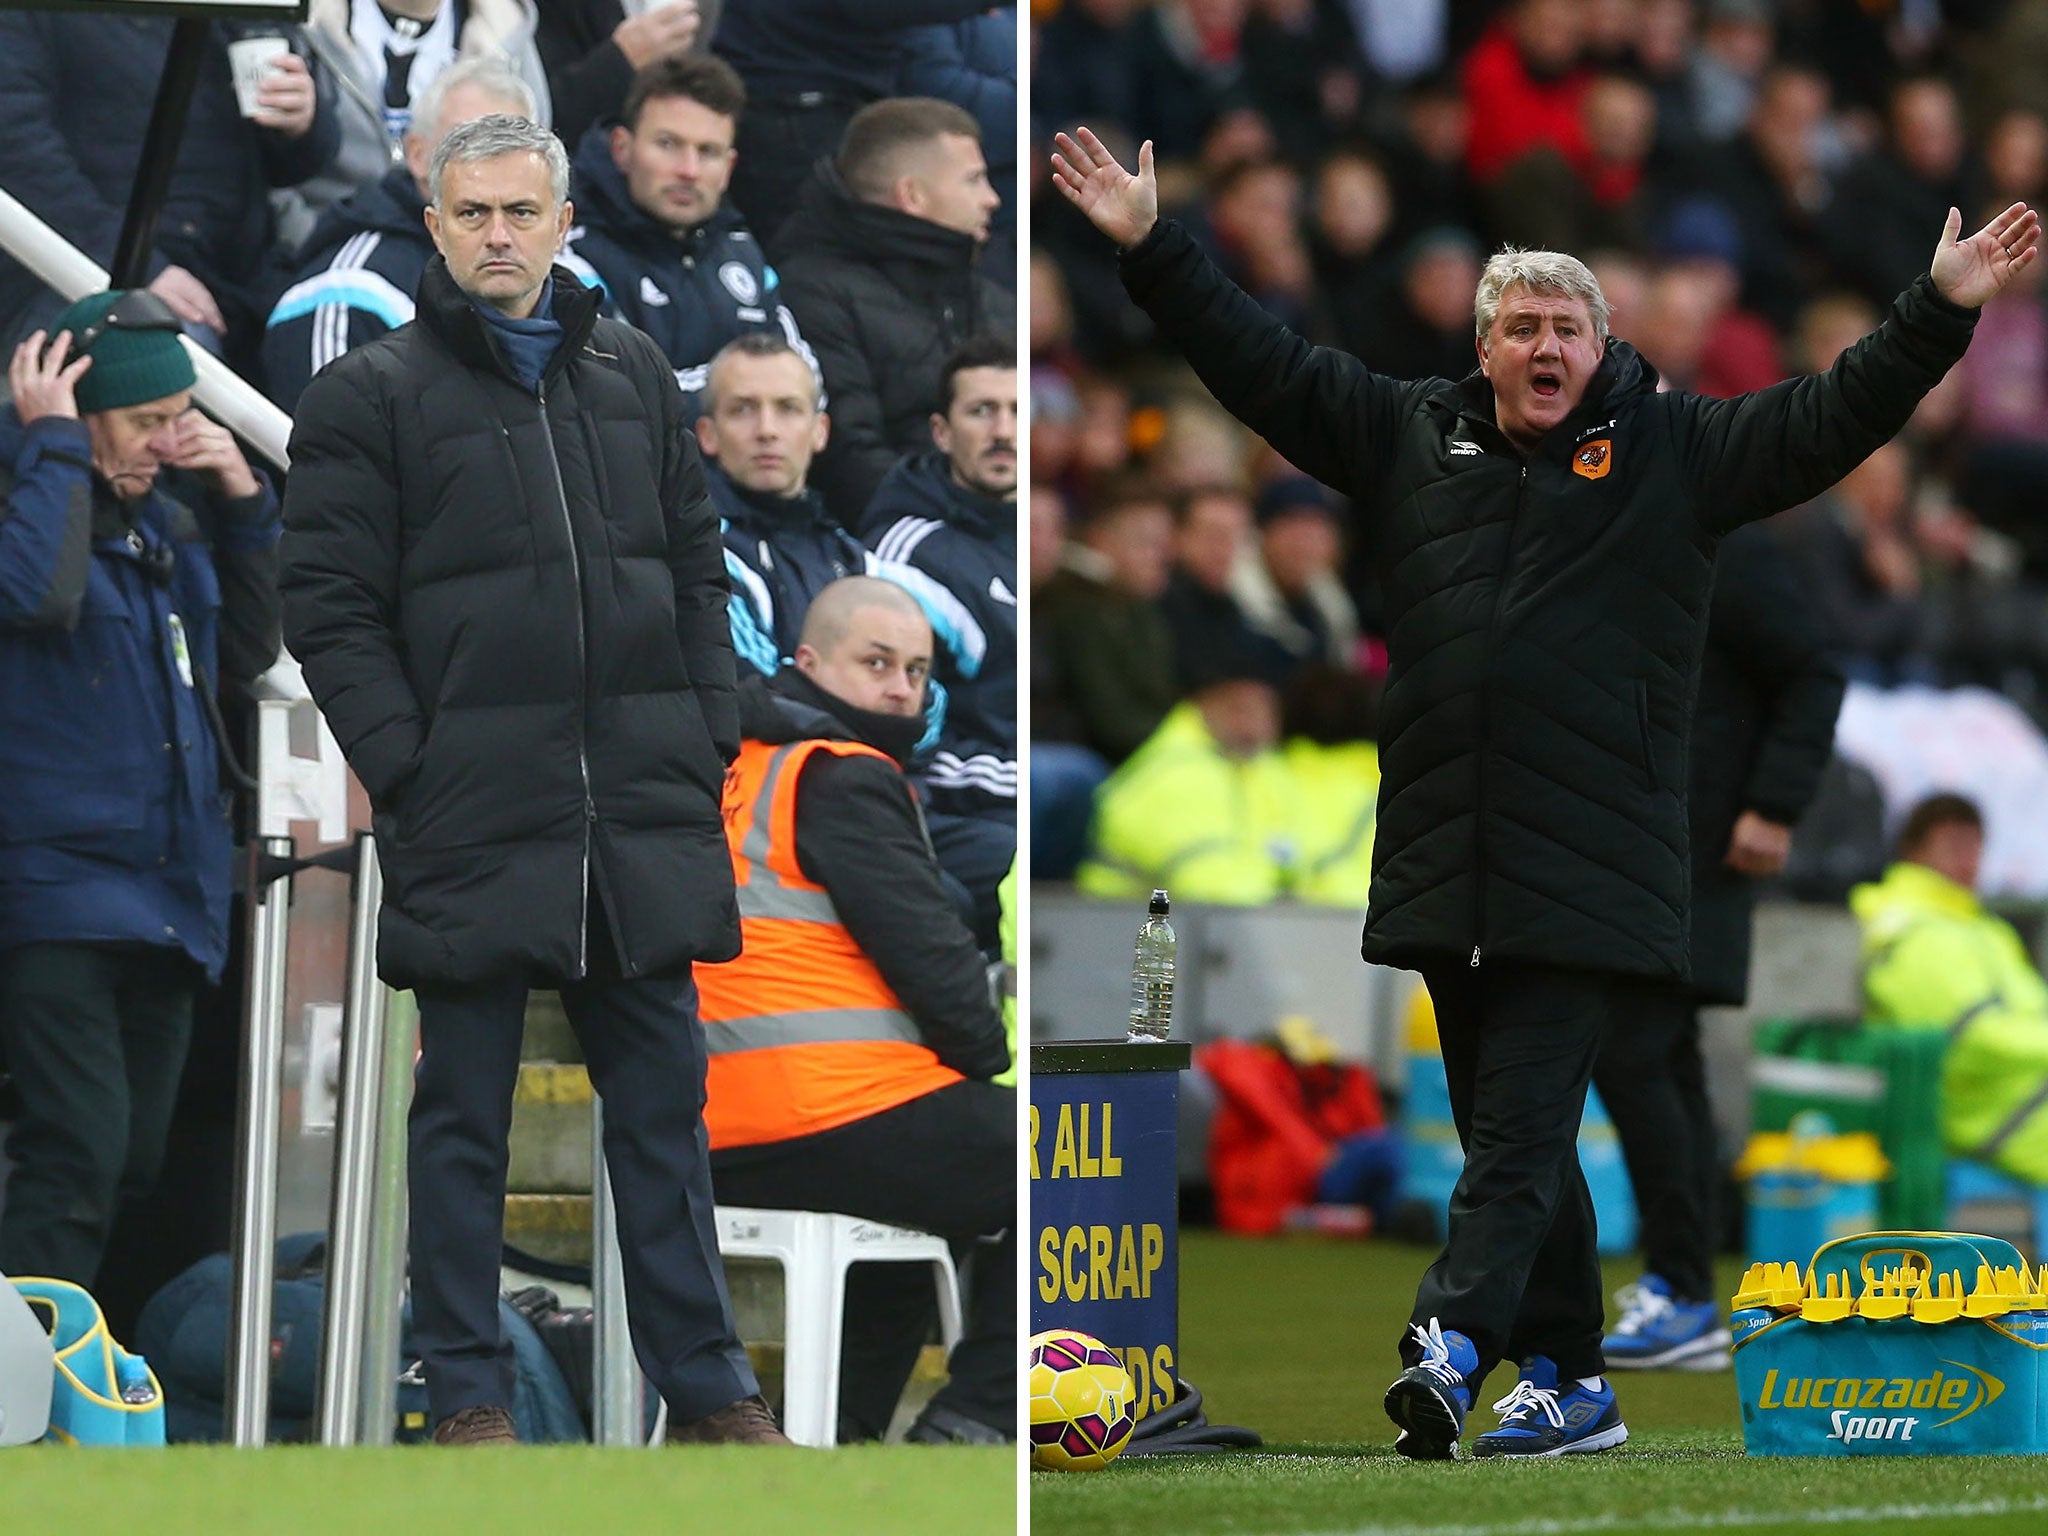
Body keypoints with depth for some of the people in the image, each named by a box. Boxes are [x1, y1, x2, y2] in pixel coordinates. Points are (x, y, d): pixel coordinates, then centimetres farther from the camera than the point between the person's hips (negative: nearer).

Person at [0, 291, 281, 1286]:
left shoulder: (169, 514, 14)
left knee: (134, 1165, 9)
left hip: (169, 897, 8)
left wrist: (244, 504, 8)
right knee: (80, 1149, -18)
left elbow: (248, 652, 18)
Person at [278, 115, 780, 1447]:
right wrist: (407, 772, -12)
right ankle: (469, 1394, 11)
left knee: (662, 1101, 8)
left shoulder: (634, 376, 13)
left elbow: (699, 571, 18)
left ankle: (707, 1384, 13)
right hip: (474, 825, -4)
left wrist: (710, 739, 7)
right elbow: (332, 609, -4)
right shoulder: (373, 395, -1)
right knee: (464, 1119, 4)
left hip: (645, 821, 4)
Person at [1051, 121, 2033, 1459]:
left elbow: (1831, 420, 1)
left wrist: (1942, 309, -9)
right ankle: (1570, 1385, 15)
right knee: (1512, 1132, 9)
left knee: (1522, 1123, -13)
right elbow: (1261, 364, 17)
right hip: (1445, 858, 4)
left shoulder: (1673, 453, 6)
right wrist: (1152, 246, 14)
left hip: (1591, 878, -4)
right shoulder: (1411, 436, 14)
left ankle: (1455, 1341, -25)